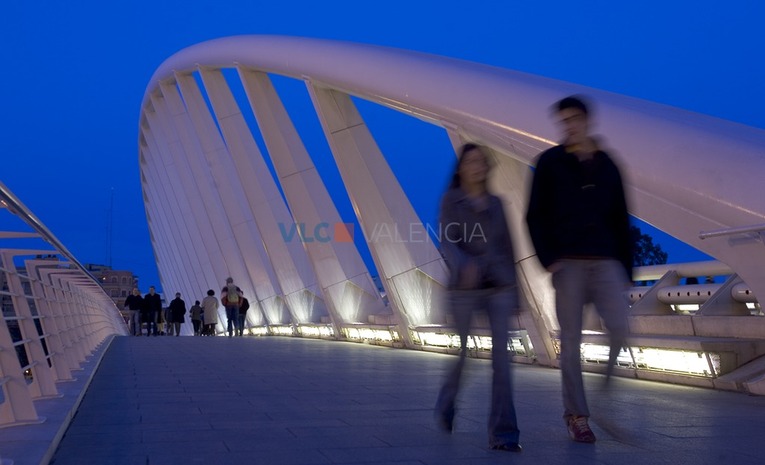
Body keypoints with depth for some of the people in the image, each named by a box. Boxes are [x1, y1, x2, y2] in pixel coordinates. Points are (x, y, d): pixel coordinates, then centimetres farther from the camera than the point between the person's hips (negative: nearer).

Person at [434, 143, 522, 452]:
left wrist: (514, 293, 14)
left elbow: (507, 248, 15)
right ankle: (446, 405, 34)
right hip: (465, 290, -3)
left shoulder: (496, 203, 13)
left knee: (501, 358, -6)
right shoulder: (451, 200, 1)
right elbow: (448, 242, -12)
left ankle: (503, 433, -3)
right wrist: (464, 266, -33)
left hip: (500, 288, 3)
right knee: (468, 355, 3)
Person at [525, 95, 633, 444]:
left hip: (606, 263, 3)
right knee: (571, 342, 0)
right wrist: (548, 258, -10)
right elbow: (535, 217, 1)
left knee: (620, 330, -11)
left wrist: (626, 269, 9)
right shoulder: (550, 162, 3)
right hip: (568, 264, -2)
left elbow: (621, 222, 13)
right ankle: (576, 416, 10)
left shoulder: (607, 165, 12)